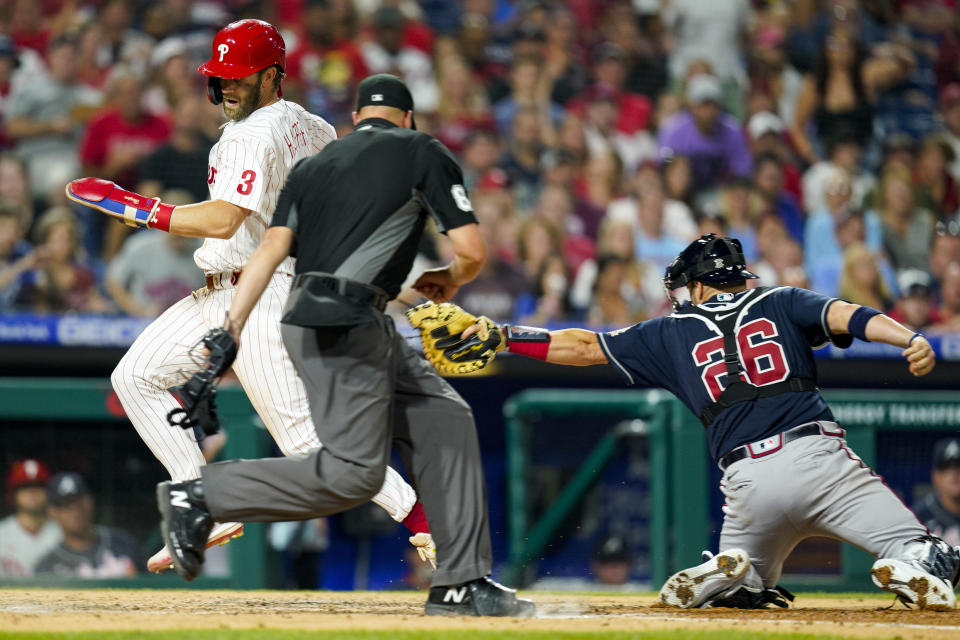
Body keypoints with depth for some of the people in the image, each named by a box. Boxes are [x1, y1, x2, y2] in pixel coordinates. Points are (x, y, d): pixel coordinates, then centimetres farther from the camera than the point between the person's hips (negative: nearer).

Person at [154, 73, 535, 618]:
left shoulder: (313, 165, 20)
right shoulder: (424, 152, 4)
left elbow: (272, 248, 7)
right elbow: (472, 252, -1)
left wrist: (230, 327, 1)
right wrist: (449, 281, 21)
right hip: (343, 326, -8)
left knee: (445, 421, 12)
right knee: (353, 473, -10)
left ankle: (462, 584, 9)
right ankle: (200, 496, -8)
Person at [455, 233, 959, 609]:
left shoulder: (674, 332, 20)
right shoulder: (781, 303, 18)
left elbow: (583, 347, 23)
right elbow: (842, 315, -1)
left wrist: (503, 336, 31)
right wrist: (911, 338, -16)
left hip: (749, 481, 1)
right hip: (818, 456, -1)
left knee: (741, 586, 27)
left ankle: (724, 572, -8)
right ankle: (909, 569, -37)